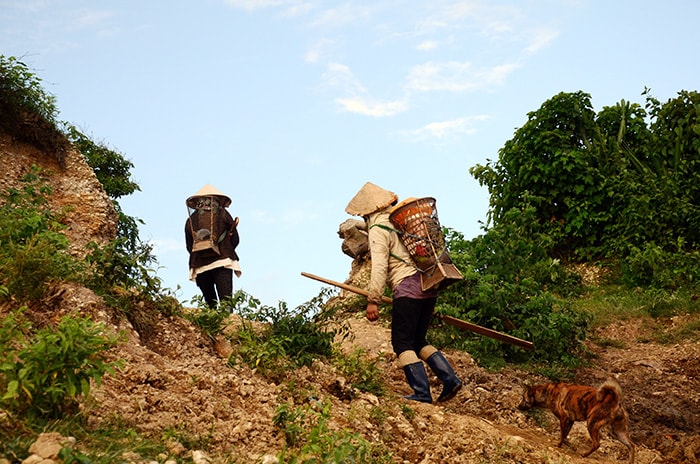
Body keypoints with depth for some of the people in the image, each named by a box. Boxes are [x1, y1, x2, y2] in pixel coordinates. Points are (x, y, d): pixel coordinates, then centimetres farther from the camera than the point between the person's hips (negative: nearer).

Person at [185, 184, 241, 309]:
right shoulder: (223, 214, 6)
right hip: (222, 263, -2)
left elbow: (189, 247, 13)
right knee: (226, 300, -12)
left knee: (210, 303, 9)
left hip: (200, 266, 2)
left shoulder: (190, 220, 11)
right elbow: (235, 240, 9)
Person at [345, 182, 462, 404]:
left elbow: (379, 267, -14)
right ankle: (450, 379, 7)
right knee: (418, 341, 18)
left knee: (402, 343, 0)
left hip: (407, 287, -8)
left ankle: (422, 393, -6)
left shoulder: (378, 230, -4)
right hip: (428, 285, 8)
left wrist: (373, 300, -14)